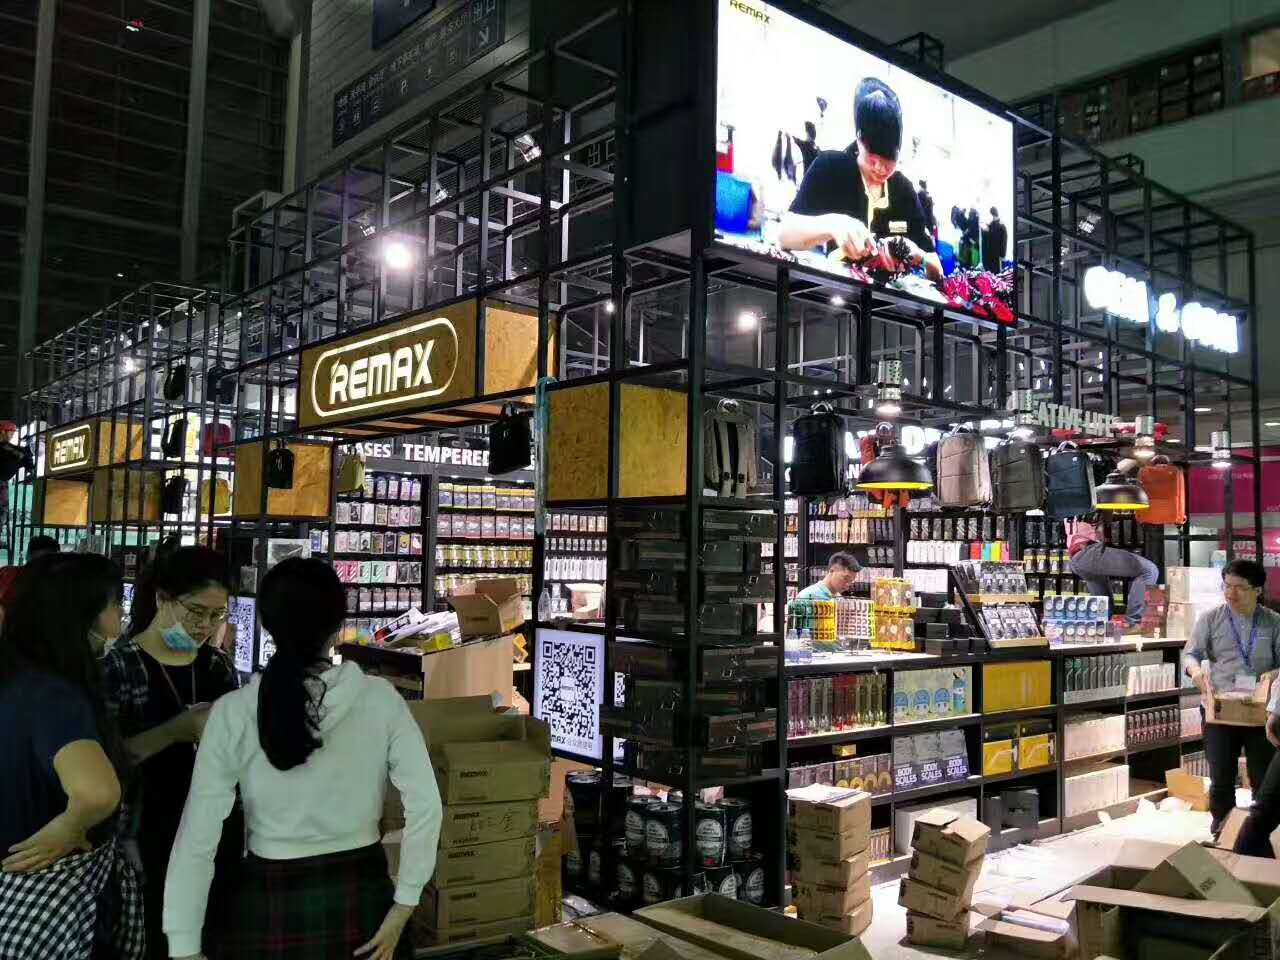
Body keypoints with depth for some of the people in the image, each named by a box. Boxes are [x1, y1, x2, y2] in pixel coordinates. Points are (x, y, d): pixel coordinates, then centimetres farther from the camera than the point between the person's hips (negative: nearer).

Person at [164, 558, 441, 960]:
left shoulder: (233, 714, -13)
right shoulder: (379, 698, -11)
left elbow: (199, 836, -13)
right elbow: (425, 805, -13)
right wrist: (402, 908, -6)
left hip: (271, 901, -1)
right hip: (361, 894, 1)